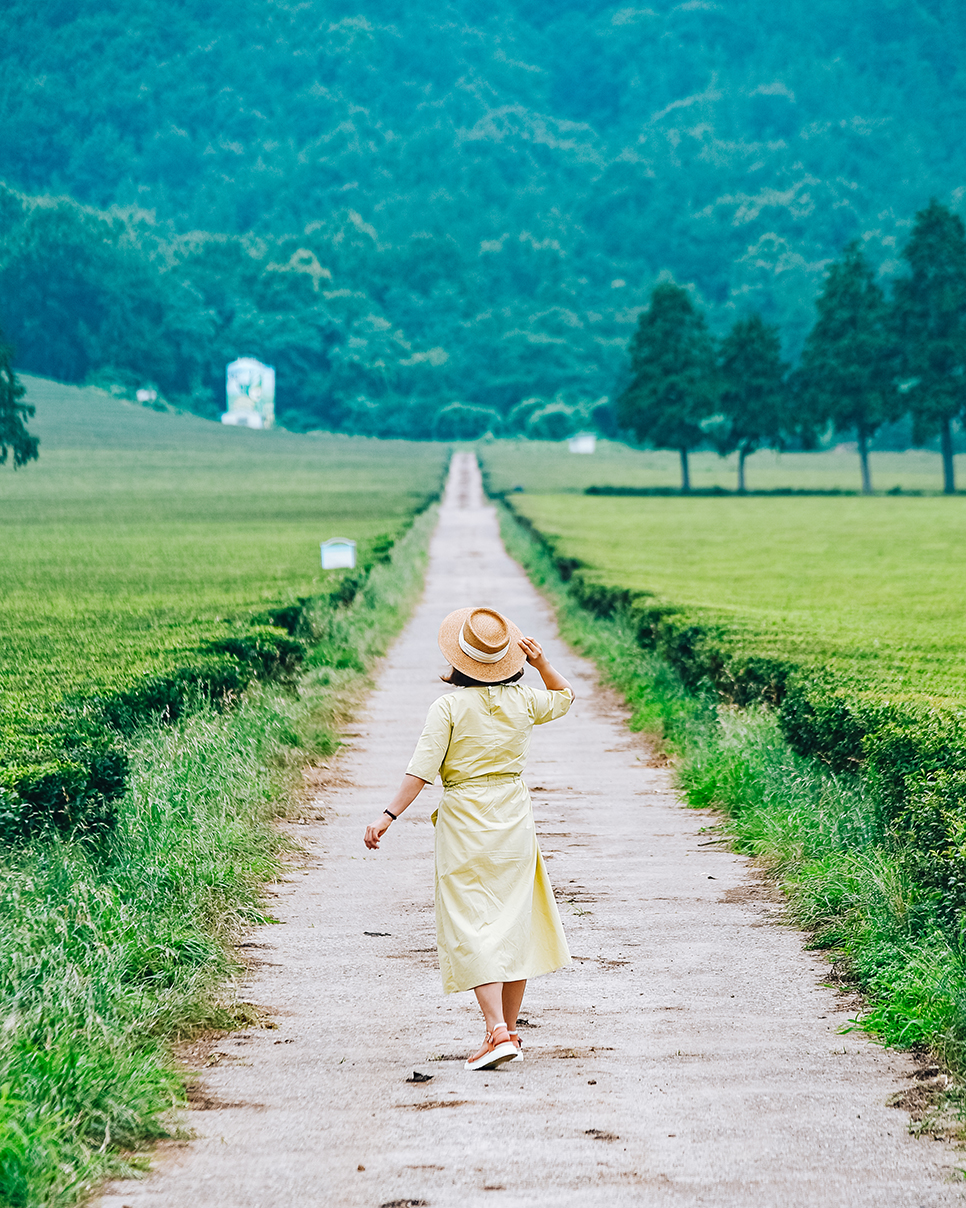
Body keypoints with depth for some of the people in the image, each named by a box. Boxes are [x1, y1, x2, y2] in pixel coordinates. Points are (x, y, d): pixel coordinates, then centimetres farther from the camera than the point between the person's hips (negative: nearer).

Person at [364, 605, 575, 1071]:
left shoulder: (448, 707, -11)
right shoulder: (523, 702, 1)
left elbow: (422, 771, -16)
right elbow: (564, 696, 23)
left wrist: (388, 816, -14)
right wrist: (542, 664, 7)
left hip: (464, 823, -4)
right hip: (514, 817, 4)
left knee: (471, 928, -4)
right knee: (513, 922, 12)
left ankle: (497, 1030, -17)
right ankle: (510, 1030, 17)